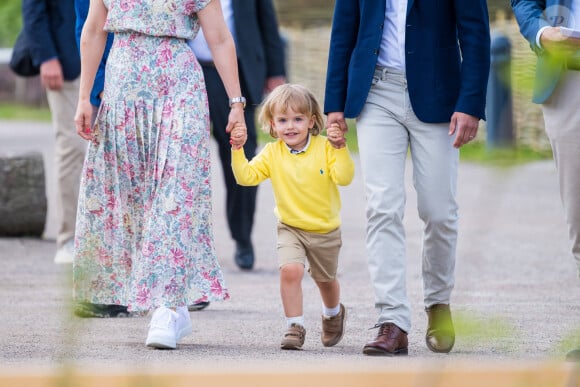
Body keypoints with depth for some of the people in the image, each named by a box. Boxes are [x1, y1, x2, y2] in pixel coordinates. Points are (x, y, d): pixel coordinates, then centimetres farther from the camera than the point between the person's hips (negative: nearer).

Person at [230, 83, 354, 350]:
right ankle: (295, 327, -15)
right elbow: (246, 176, -11)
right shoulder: (272, 153, -7)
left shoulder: (324, 148, -13)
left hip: (325, 230, 0)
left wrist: (340, 148, -35)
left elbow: (344, 177, -24)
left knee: (325, 279, 18)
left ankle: (333, 313, 49)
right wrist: (238, 150, -22)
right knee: (290, 270, -23)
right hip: (290, 228, 0)